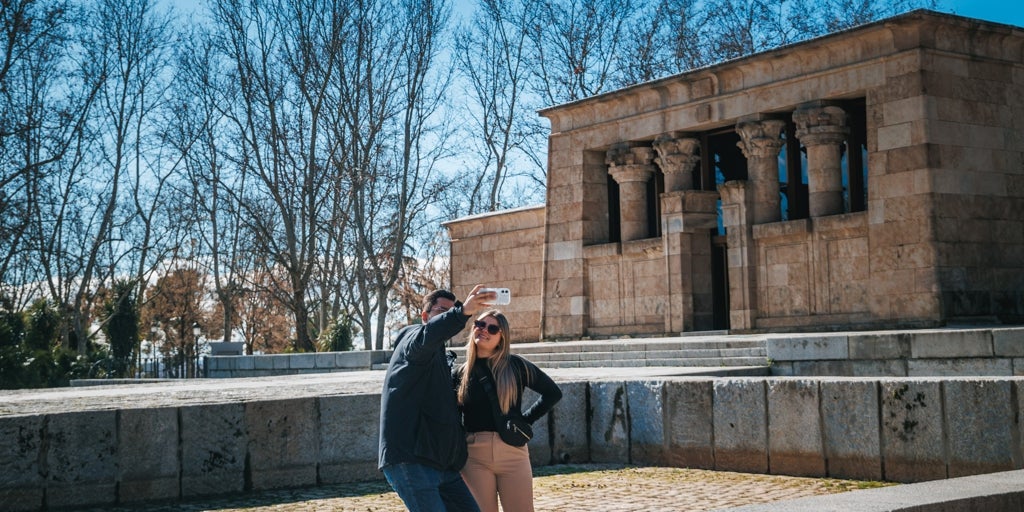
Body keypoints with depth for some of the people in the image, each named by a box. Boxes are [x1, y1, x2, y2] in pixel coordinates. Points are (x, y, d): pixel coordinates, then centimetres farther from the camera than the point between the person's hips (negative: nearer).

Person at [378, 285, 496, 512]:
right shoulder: (413, 337, -3)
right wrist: (462, 312, -47)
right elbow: (425, 337, -31)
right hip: (409, 461, -9)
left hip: (442, 465, 9)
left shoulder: (443, 359, 26)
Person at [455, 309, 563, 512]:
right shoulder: (462, 372, 8)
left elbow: (553, 393, 9)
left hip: (513, 452, -1)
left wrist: (526, 418, 2)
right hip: (474, 456, 1)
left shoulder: (516, 365, 2)